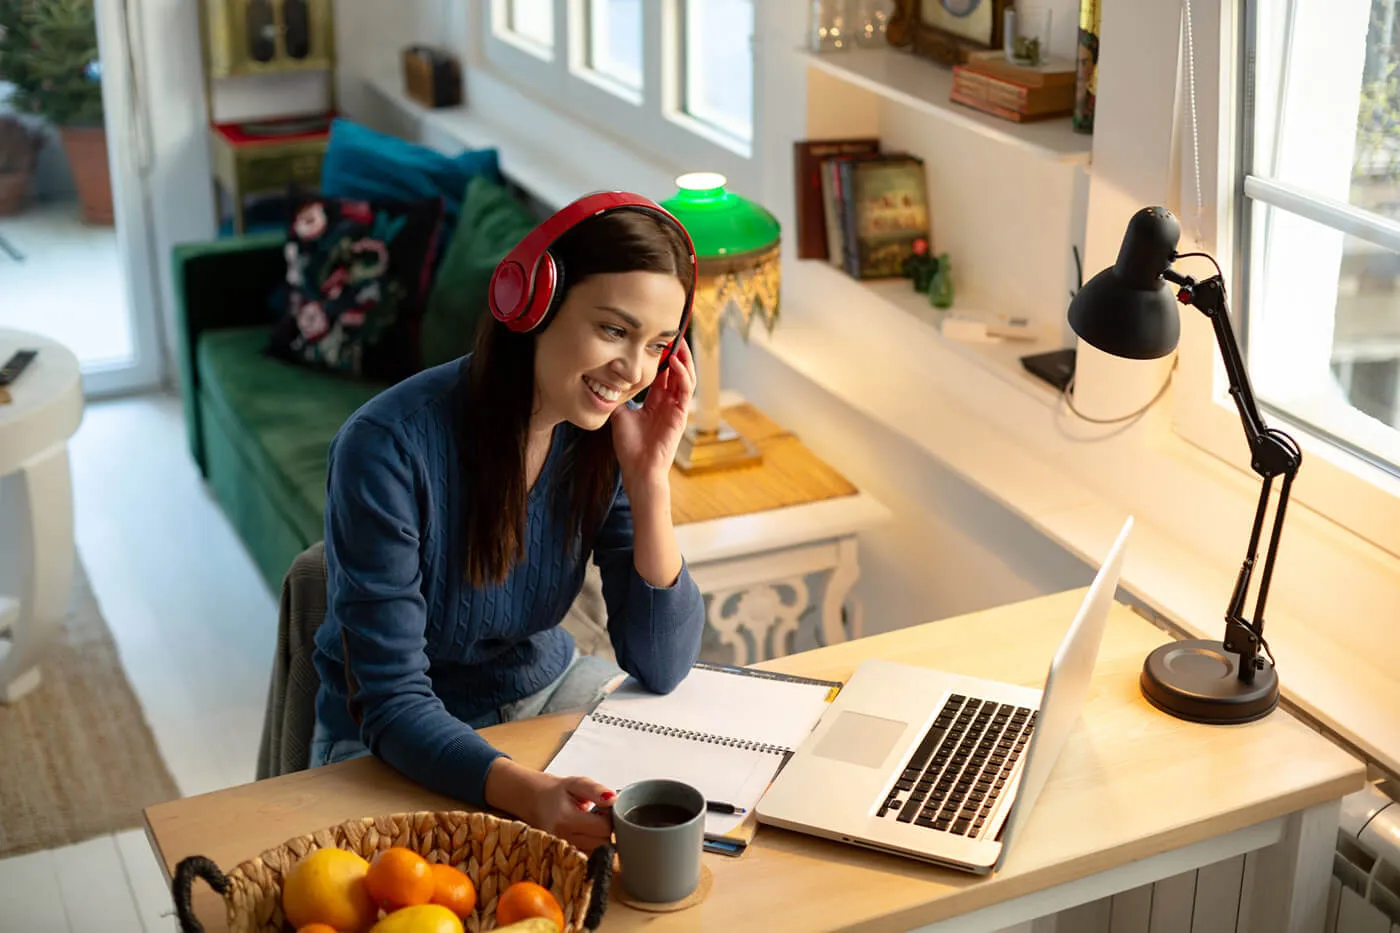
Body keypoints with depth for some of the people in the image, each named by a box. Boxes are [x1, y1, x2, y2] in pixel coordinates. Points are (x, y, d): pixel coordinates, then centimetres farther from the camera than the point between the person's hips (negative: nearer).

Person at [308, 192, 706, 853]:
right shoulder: (389, 450, -28)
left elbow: (661, 668, -11)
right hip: (397, 748, -5)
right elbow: (393, 706, -27)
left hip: (546, 690, 5)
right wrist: (531, 794, -45)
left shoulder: (608, 435, -11)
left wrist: (650, 481, -22)